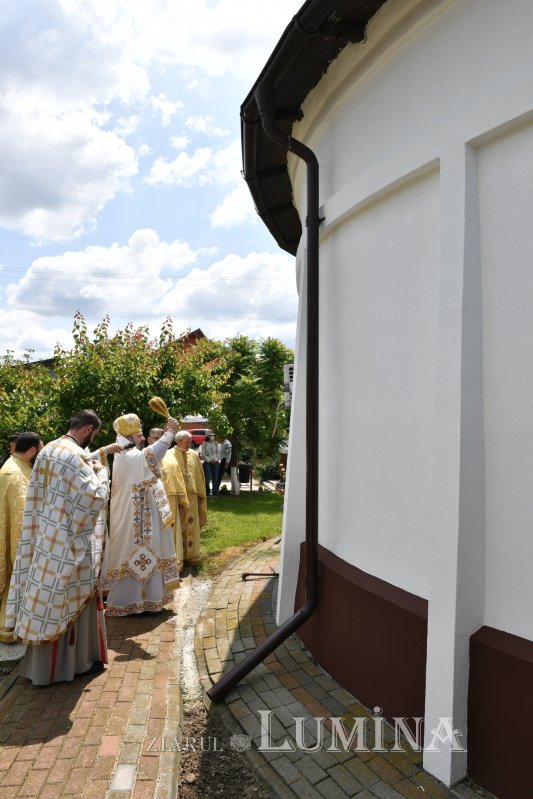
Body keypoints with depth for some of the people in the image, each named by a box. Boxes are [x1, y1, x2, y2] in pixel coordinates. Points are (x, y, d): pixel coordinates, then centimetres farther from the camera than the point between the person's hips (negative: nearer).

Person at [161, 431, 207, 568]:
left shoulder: (193, 455, 8)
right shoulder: (168, 456, -2)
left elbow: (200, 476, 12)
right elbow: (164, 475, -7)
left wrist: (200, 494, 9)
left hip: (191, 496, 3)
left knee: (190, 525, 7)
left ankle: (191, 555, 17)